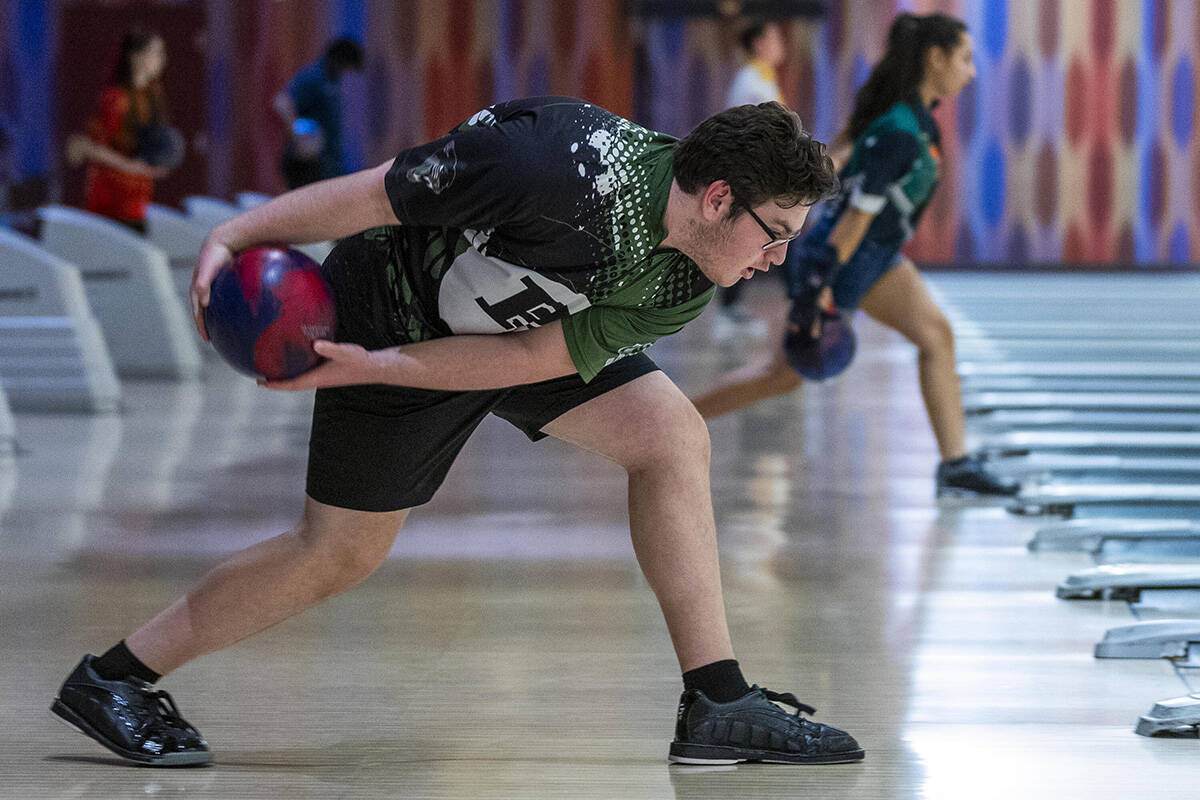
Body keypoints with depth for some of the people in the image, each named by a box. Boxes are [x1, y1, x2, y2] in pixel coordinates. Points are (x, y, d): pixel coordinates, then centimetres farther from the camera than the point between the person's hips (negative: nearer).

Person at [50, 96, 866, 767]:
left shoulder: (685, 283, -17)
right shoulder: (568, 172, -38)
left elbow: (538, 355, -19)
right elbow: (374, 194, -28)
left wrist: (374, 368, -26)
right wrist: (232, 238, -23)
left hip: (530, 323, 6)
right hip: (393, 307, -6)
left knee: (673, 437, -11)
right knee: (339, 553, 0)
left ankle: (718, 705, -9)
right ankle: (111, 679, 17)